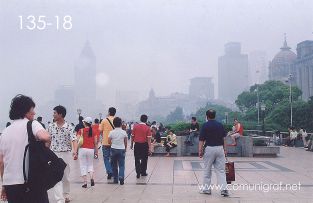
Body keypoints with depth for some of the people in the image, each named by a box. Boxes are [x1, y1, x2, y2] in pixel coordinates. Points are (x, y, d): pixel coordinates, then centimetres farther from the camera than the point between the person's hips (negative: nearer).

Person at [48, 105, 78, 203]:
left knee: (66, 177, 13)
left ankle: (66, 195, 34)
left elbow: (74, 140, -15)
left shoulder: (69, 127, -8)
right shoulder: (51, 126, 2)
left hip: (66, 154, -1)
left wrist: (75, 151, -33)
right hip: (54, 154, 1)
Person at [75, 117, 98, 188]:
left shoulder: (81, 130, -3)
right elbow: (95, 142, 3)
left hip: (82, 149, -2)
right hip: (91, 149, 2)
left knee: (83, 166, 7)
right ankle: (92, 178, -3)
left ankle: (85, 182, 4)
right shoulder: (93, 130, 3)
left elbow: (78, 141, -9)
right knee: (90, 165, 18)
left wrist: (76, 151, -6)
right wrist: (96, 151, 10)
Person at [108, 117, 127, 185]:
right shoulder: (124, 132, -5)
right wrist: (125, 148, 17)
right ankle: (121, 177, -18)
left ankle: (115, 179, 17)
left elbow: (109, 142, -3)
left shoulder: (111, 132, -6)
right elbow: (125, 142, 2)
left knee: (114, 165, 13)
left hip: (113, 149, 1)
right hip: (121, 149, -1)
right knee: (121, 165, 3)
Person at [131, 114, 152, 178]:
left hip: (137, 144, 1)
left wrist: (131, 144, 15)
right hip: (144, 145, -1)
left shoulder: (135, 126, -3)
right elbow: (149, 139, -11)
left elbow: (132, 136, 2)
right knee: (144, 159, 14)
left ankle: (138, 173, -2)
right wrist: (149, 148, -10)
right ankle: (143, 172, 23)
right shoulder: (147, 128, -9)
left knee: (137, 159, 6)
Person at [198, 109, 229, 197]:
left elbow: (201, 139, -8)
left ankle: (206, 189, 17)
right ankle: (223, 189, -5)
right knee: (221, 170, 4)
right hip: (220, 148, 3)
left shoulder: (205, 125, -6)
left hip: (209, 148, -3)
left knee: (207, 170, 9)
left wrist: (200, 151, -4)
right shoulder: (220, 125, 7)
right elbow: (223, 138, 9)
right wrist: (225, 149, 15)